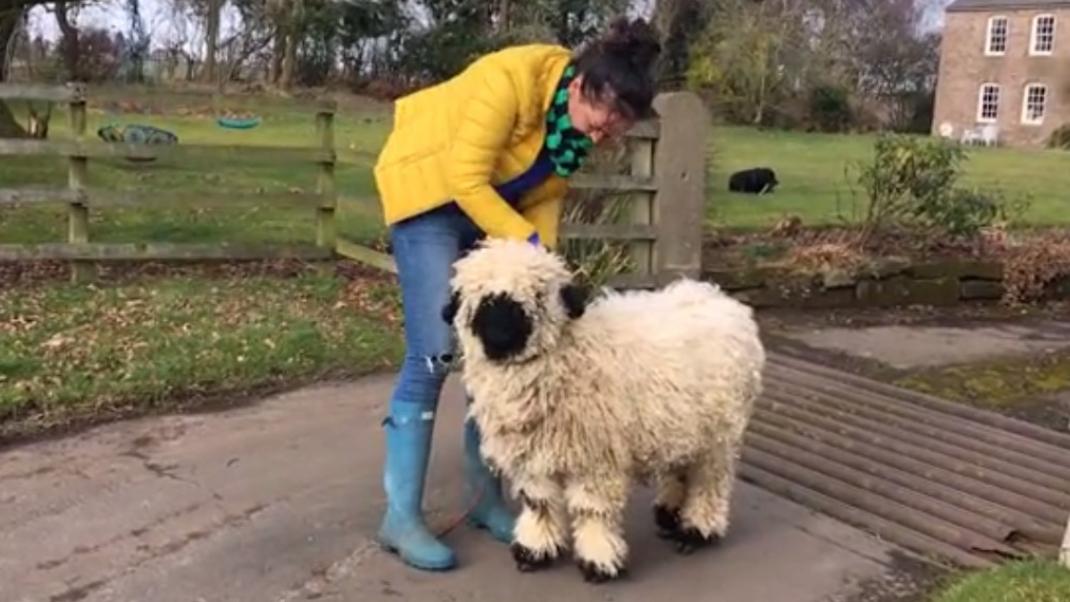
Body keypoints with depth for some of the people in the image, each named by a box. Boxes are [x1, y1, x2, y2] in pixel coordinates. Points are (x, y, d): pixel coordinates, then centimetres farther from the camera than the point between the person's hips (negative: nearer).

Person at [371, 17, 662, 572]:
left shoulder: (583, 119, -8)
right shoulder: (512, 79, -31)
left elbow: (544, 197, -1)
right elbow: (466, 179, -29)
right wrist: (528, 245, -31)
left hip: (496, 205, 7)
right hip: (427, 189, -7)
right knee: (433, 353, -15)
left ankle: (484, 495, 13)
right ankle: (401, 517, -7)